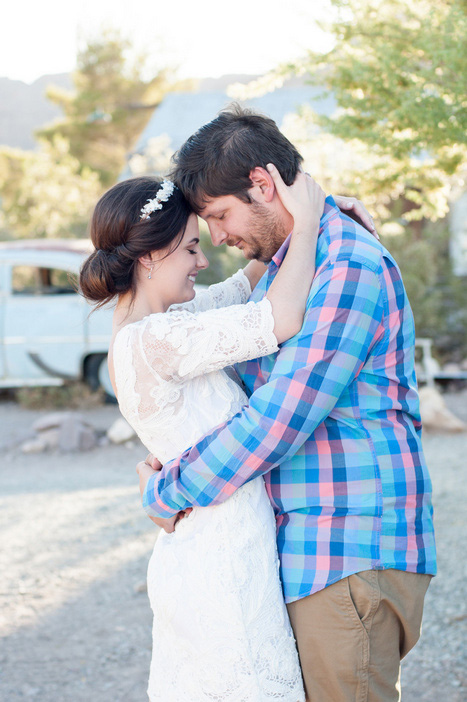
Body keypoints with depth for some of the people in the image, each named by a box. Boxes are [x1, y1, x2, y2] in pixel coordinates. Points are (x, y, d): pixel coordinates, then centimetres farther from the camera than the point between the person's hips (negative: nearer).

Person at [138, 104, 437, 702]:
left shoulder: (349, 267, -17)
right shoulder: (281, 267, 17)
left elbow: (280, 419, -22)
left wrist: (165, 494, -10)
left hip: (351, 558, -9)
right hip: (308, 554, 10)